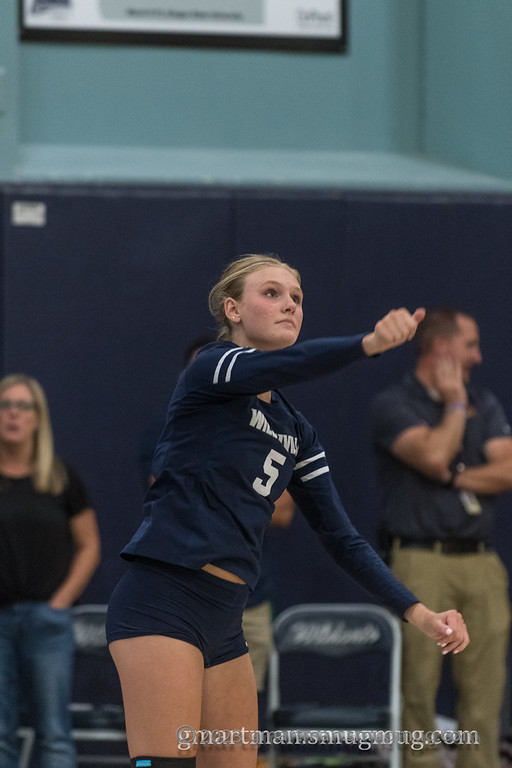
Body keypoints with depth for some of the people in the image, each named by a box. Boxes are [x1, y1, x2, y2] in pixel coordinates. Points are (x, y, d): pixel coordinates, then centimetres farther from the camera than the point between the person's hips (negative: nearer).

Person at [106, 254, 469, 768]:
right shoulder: (212, 368, -3)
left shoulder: (296, 431, 18)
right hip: (161, 604, -8)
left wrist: (418, 613, 2)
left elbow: (341, 538, 15)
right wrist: (370, 343, -44)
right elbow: (283, 365, -25)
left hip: (224, 623, 8)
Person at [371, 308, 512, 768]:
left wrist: (452, 478, -5)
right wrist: (454, 404, -2)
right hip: (422, 560, -4)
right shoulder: (393, 406, 1)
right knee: (418, 682, -6)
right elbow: (434, 456, -16)